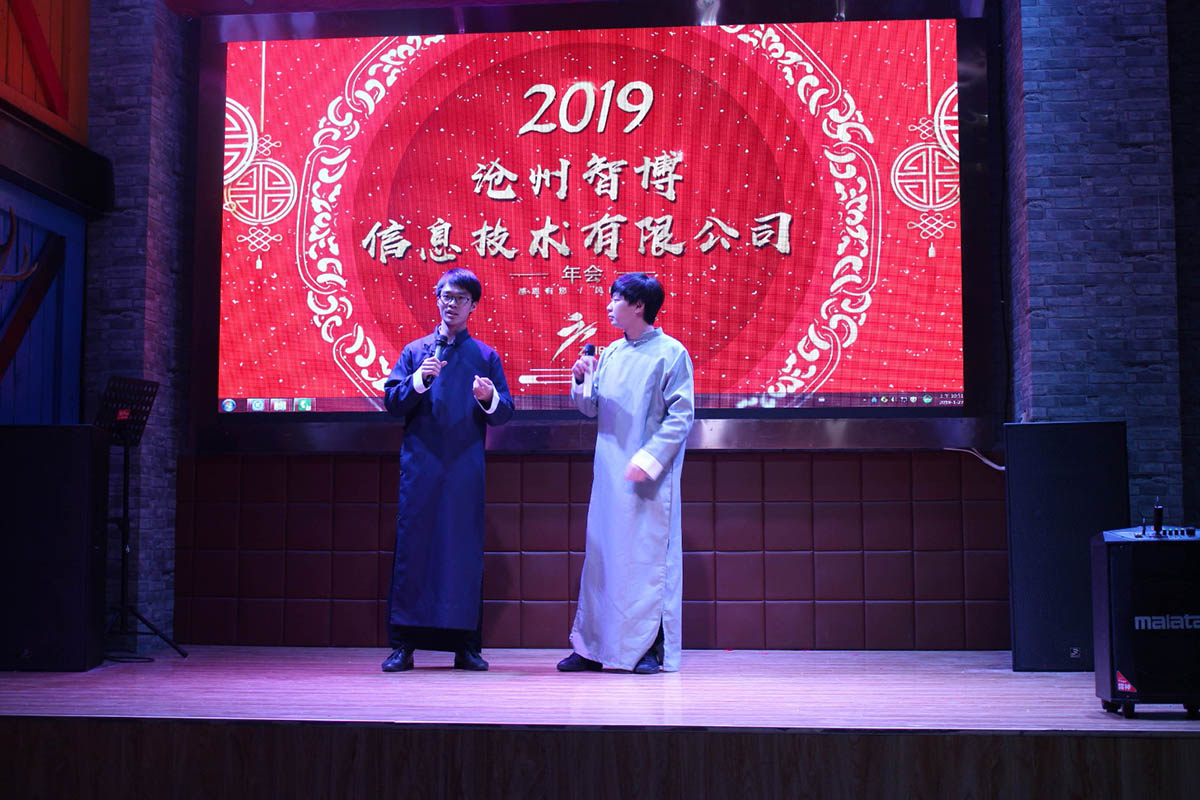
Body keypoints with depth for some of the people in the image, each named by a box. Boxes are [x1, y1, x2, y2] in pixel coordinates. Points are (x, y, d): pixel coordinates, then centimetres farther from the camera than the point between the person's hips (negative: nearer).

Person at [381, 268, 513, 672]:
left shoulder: (485, 356, 13)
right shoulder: (415, 351, 13)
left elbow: (505, 413, 6)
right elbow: (392, 402, 4)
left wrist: (490, 397, -15)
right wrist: (418, 380, -12)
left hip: (466, 468, 0)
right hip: (420, 464, 0)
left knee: (465, 549, 1)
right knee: (412, 546, -3)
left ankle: (466, 644, 6)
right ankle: (403, 643, 2)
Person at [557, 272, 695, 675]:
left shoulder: (670, 353, -5)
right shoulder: (610, 353, 13)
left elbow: (681, 416, -10)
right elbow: (592, 408, 17)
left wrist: (649, 458, -18)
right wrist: (583, 380, -3)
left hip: (650, 477, -6)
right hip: (609, 473, 6)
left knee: (648, 557, -3)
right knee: (601, 556, 8)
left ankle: (652, 649, 6)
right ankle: (592, 648, 14)